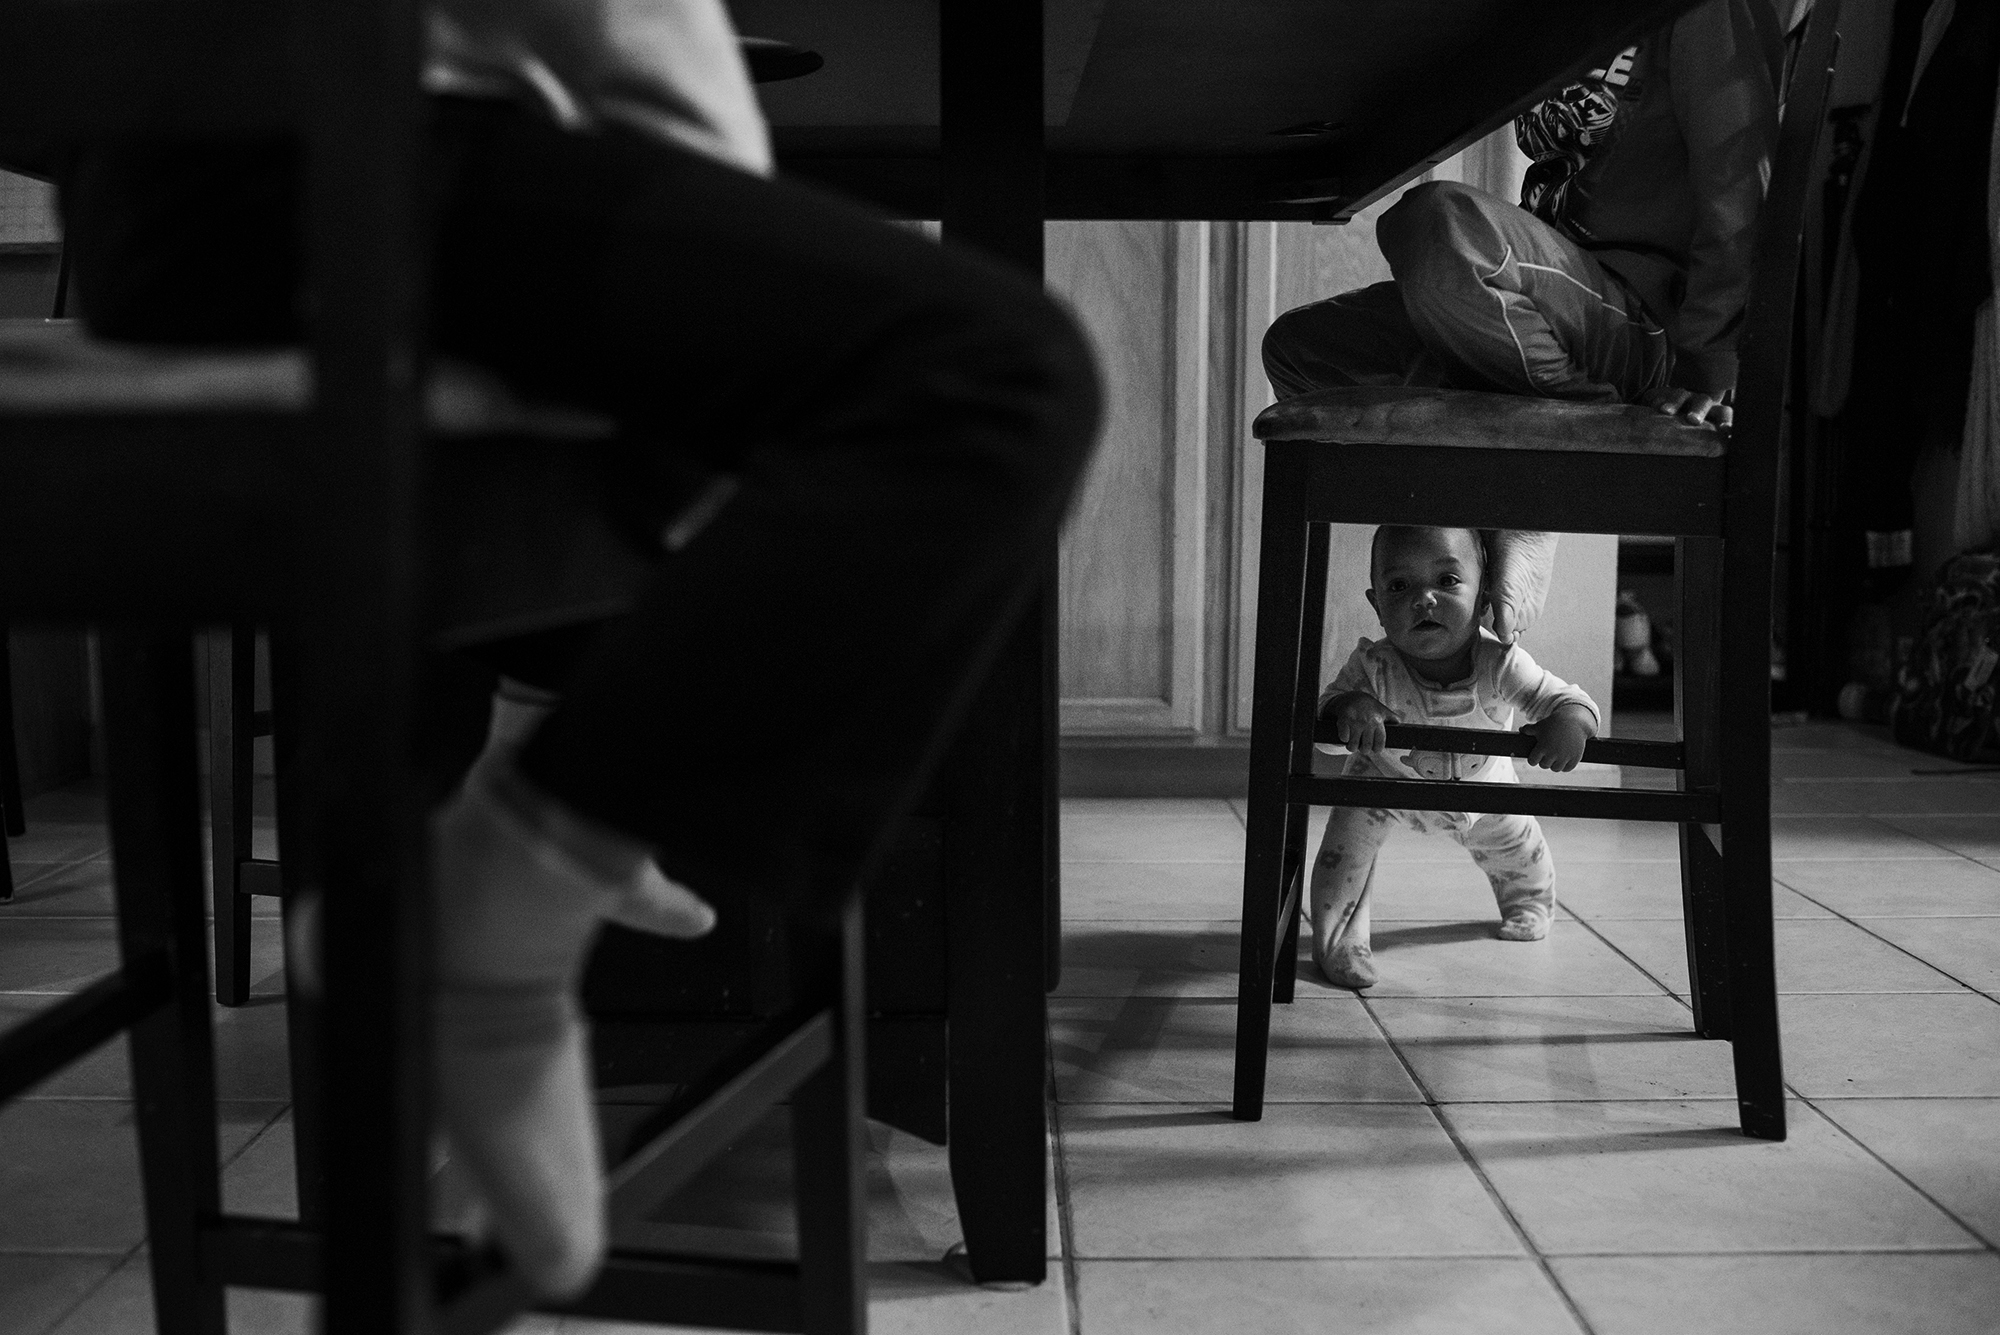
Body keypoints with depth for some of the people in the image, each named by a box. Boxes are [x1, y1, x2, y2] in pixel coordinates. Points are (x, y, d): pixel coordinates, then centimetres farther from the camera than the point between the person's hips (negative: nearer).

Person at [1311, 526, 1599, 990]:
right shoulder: (1372, 667, -39)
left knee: (1516, 842, 19)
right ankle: (1339, 942, -1)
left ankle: (1530, 902, 55)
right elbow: (1320, 728, -38)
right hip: (1387, 778, -2)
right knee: (1349, 837, -21)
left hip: (1483, 782, 2)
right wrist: (1348, 706, -61)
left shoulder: (1500, 665, -39)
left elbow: (1567, 699, -34)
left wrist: (1569, 722, -59)